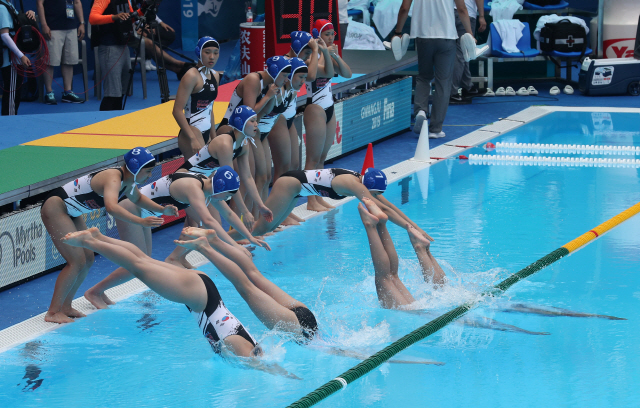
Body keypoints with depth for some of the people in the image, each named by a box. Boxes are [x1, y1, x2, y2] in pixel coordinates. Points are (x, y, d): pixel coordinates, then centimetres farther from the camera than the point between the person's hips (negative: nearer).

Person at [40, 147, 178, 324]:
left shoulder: (128, 182, 3)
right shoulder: (113, 179, -28)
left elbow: (137, 198, 26)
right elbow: (111, 207, -47)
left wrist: (162, 209, 10)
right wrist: (141, 221, -52)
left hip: (70, 213, 11)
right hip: (55, 208, -11)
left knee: (88, 259, 10)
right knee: (77, 261, -14)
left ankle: (65, 307, 18)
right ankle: (53, 312, -7)